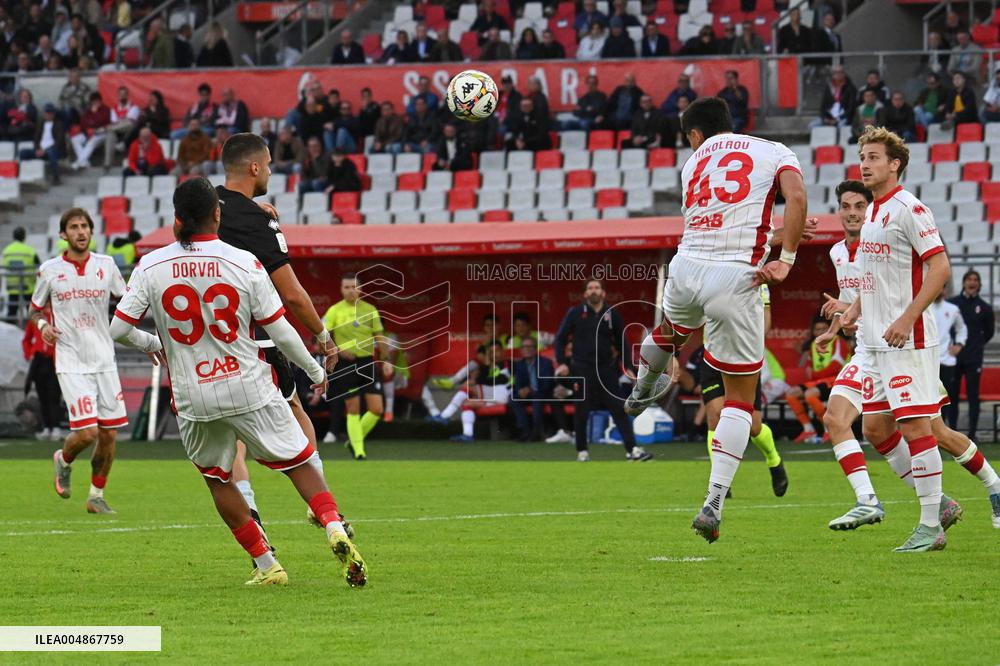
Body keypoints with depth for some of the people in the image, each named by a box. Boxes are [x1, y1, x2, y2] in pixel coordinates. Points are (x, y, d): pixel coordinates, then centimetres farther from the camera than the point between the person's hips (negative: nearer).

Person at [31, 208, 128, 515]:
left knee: (109, 434, 1)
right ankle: (63, 460, 20)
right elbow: (35, 309, 14)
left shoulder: (106, 265, 5)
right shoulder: (50, 270, 1)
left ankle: (96, 495, 18)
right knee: (87, 432, -14)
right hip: (71, 363, -3)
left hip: (104, 360, 3)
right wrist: (43, 325, -7)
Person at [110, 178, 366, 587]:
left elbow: (119, 329, -3)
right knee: (300, 464, 9)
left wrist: (150, 344, 20)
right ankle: (335, 529, -14)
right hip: (250, 391, -1)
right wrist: (315, 371, 13)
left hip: (193, 398, 1)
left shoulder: (151, 267, -5)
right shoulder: (244, 263, -8)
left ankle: (266, 565, 17)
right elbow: (280, 332, -3)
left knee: (217, 478, 19)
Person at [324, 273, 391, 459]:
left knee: (377, 409, -4)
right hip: (346, 365, -3)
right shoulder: (335, 311, -1)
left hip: (368, 362, 3)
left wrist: (386, 360, 4)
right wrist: (339, 350, -17)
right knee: (353, 410, -1)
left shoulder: (370, 310, 7)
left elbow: (380, 338, 12)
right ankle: (358, 451, 7)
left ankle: (354, 440, 17)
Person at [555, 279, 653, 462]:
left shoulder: (612, 314, 5)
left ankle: (632, 450, -9)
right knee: (581, 412, 4)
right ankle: (582, 452, 17)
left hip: (607, 370, 1)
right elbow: (561, 338, 4)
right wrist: (561, 363, -8)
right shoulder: (575, 313, 1)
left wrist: (628, 367, 4)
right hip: (582, 370, -1)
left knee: (619, 409, -6)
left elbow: (622, 343, 12)